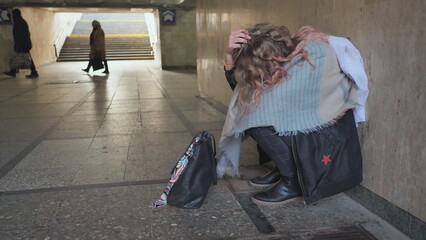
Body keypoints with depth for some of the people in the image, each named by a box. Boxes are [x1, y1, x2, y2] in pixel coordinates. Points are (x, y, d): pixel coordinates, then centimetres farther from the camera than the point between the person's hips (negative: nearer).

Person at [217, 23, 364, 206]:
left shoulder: (313, 55, -24)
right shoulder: (289, 55, -3)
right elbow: (241, 89, 0)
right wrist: (230, 57, -16)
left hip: (330, 150, -8)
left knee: (258, 118, -18)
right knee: (251, 115, -2)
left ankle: (294, 183, -8)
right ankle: (284, 168, 6)